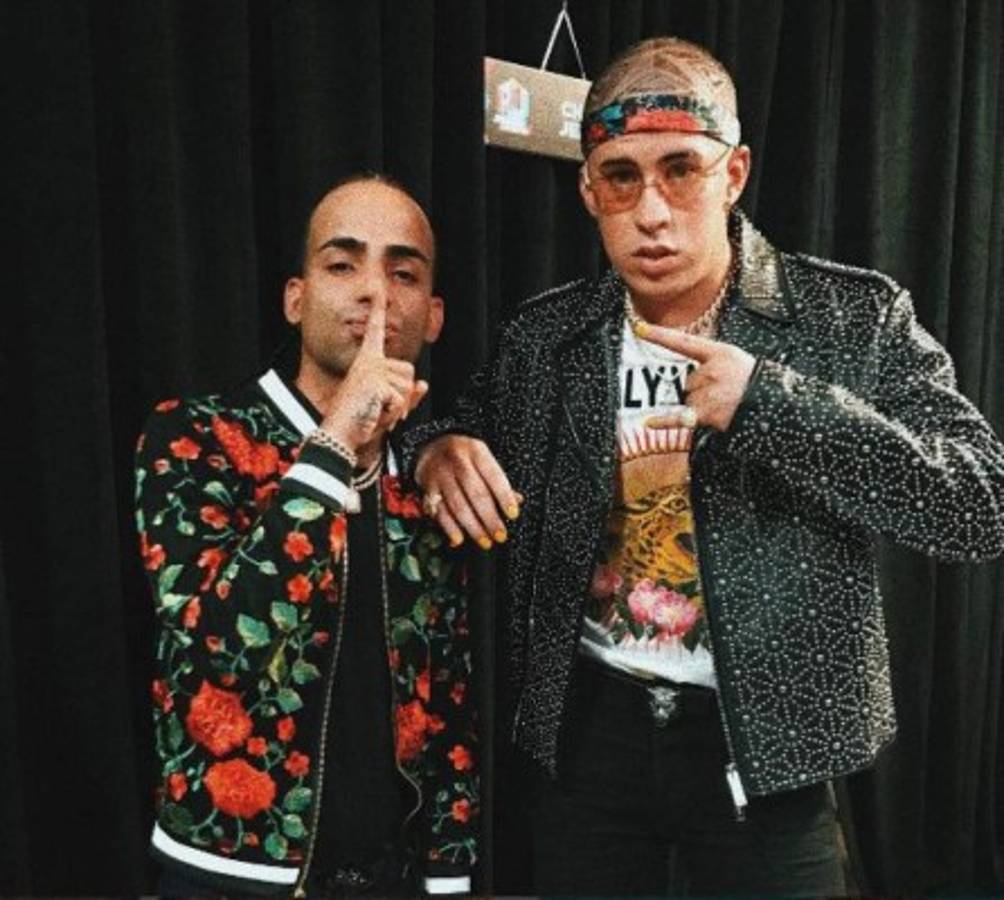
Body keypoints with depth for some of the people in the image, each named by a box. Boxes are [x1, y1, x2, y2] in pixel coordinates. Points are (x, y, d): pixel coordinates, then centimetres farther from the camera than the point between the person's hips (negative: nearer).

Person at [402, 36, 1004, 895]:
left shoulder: (856, 316, -10)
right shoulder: (544, 334, -1)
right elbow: (464, 430, 15)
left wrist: (771, 402, -26)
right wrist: (440, 454, -11)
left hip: (764, 737, -2)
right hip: (587, 728, 3)